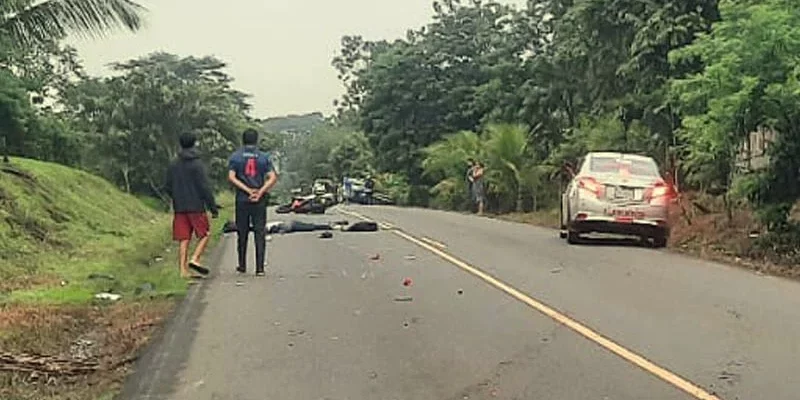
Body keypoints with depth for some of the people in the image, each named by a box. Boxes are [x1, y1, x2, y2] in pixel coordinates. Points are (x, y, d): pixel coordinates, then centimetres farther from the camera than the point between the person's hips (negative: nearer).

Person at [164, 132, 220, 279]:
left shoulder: (173, 165, 8)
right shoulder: (197, 164, -9)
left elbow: (168, 188, 11)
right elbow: (205, 187, -12)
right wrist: (213, 206, -7)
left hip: (179, 208, 5)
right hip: (196, 207, -5)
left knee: (184, 240, 6)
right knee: (204, 235, 7)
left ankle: (183, 270, 3)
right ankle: (195, 259, -10)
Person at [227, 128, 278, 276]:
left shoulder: (235, 156, 3)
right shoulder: (264, 157, 3)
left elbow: (231, 177, -8)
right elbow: (273, 178, -8)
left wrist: (248, 190, -10)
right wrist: (260, 192, -11)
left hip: (242, 199, 0)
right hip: (260, 201, 0)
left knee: (242, 233, 12)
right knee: (260, 234, 1)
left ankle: (242, 265, 20)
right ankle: (260, 268, -4)